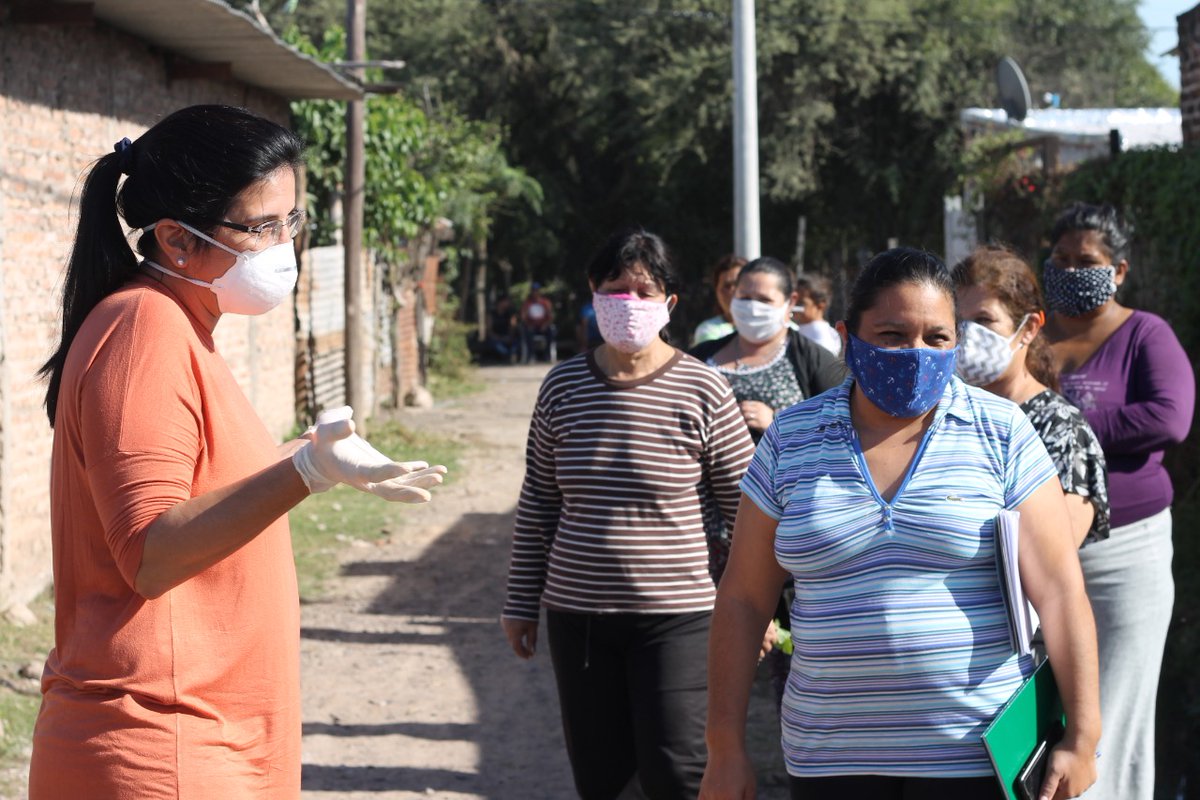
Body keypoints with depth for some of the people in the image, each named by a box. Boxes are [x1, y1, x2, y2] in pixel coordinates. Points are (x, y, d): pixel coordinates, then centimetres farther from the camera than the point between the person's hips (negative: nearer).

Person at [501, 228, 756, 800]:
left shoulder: (701, 391, -6)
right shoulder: (563, 386, 3)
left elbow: (745, 505, 0)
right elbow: (537, 505, 10)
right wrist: (521, 602, 11)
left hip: (674, 615, -3)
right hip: (576, 613, 3)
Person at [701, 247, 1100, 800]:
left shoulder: (999, 433, -2)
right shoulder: (791, 439, 3)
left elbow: (1058, 591, -5)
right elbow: (743, 600, 5)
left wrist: (1082, 737, -9)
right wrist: (726, 748, 3)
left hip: (978, 752, -2)